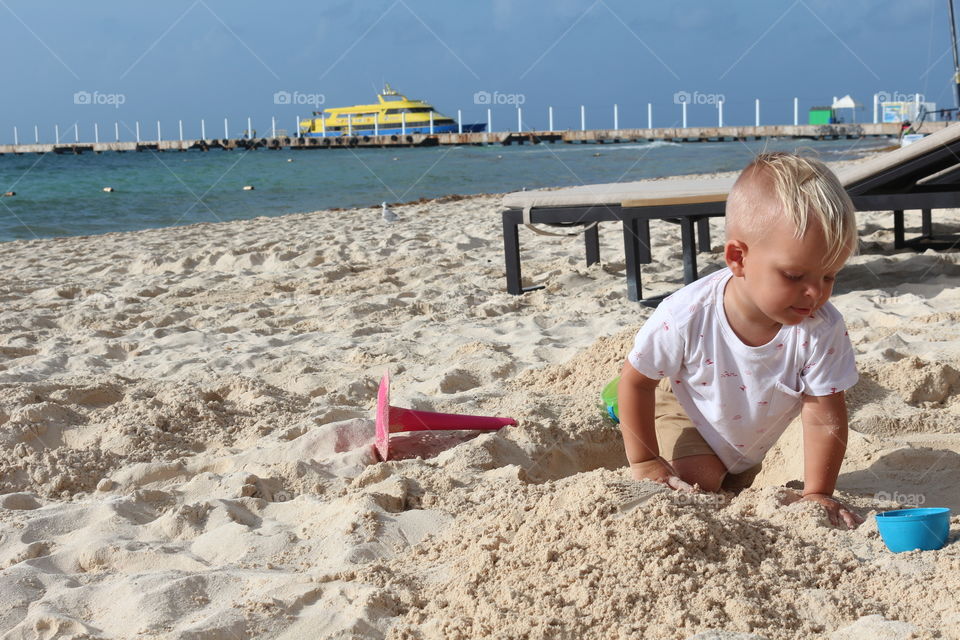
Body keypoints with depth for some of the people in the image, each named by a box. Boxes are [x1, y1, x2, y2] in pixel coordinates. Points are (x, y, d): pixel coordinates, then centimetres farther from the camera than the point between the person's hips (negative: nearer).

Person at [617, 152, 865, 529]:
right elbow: (636, 381, -22)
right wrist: (643, 461, -16)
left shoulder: (821, 331, -37)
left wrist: (817, 494, -26)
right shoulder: (689, 317, -39)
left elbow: (824, 418, -27)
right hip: (686, 413, -3)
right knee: (699, 479, -25)